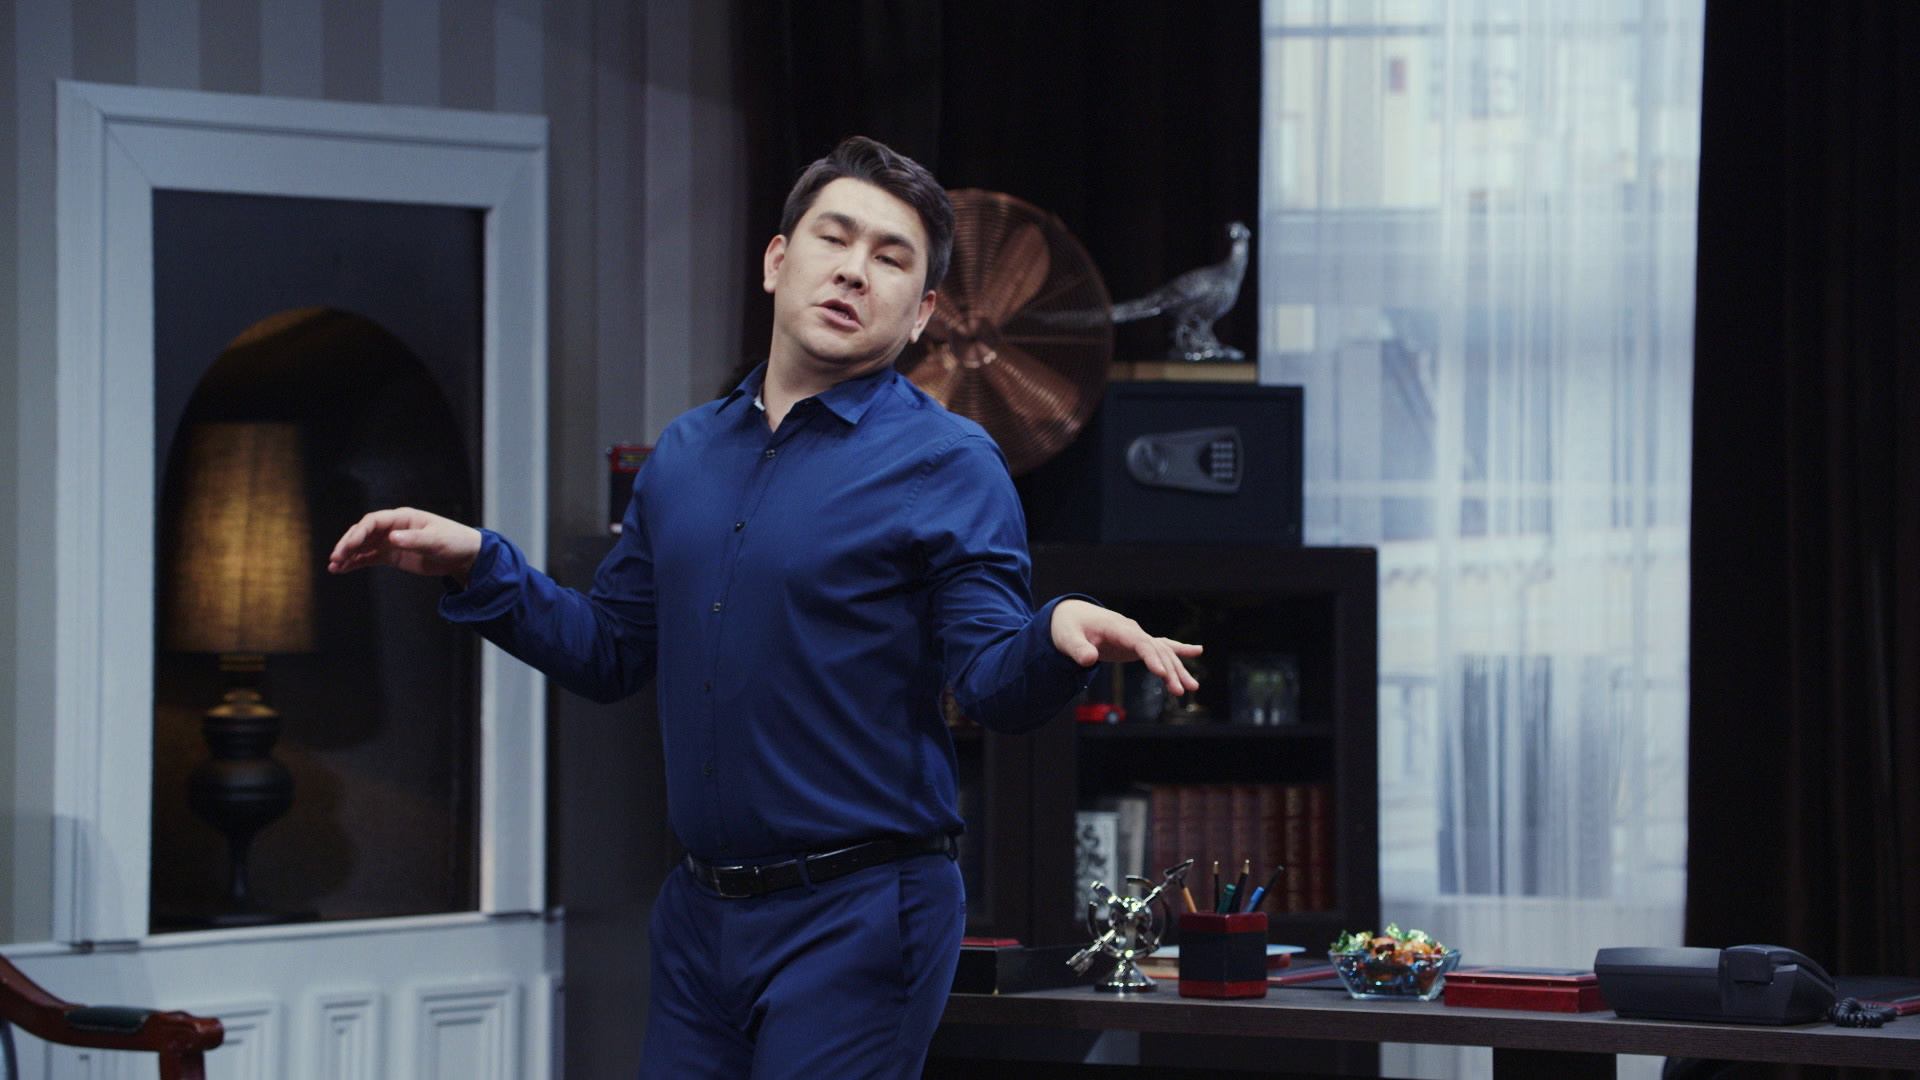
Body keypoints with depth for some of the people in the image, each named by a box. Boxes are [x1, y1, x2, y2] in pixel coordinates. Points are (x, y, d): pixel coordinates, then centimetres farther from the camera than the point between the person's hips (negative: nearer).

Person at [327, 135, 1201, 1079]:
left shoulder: (945, 463, -6)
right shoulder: (687, 454, 13)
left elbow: (994, 682, -13)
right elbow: (610, 654, 20)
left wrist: (1057, 636, -35)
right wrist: (477, 566, 8)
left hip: (857, 919, -6)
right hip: (699, 917, 6)